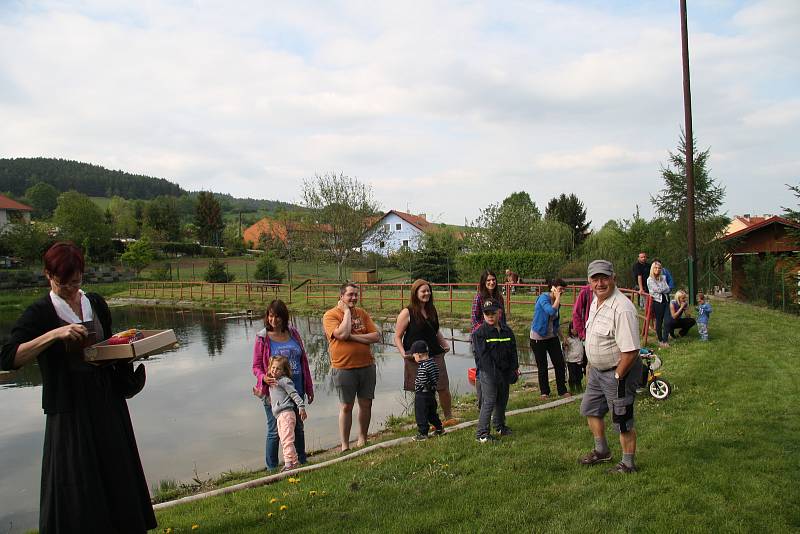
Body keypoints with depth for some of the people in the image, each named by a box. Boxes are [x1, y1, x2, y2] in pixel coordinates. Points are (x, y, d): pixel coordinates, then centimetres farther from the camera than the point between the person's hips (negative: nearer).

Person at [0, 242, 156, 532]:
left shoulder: (96, 303, 8)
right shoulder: (39, 313, -8)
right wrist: (54, 334, -28)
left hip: (107, 401, 5)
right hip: (69, 407, -5)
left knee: (118, 475, 13)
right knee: (75, 485, 2)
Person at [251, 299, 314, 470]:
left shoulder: (293, 333, 4)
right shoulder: (262, 338, -5)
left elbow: (304, 361, 9)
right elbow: (256, 366, -3)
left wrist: (309, 388, 9)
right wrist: (264, 378, -26)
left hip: (296, 389, 4)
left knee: (298, 427, 15)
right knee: (275, 430, 3)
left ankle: (301, 463, 31)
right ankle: (272, 468, 19)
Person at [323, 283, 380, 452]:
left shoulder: (362, 313, 9)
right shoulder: (330, 315, -5)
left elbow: (376, 336, 0)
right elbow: (342, 334, -22)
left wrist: (352, 336, -12)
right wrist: (347, 311, -11)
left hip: (367, 366, 5)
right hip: (344, 368, -4)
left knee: (366, 404, 11)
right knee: (346, 406, 3)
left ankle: (362, 440, 27)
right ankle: (345, 446, 13)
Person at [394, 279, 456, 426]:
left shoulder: (432, 310, 10)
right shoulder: (407, 313, -8)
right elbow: (397, 337, -6)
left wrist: (445, 344, 9)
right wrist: (403, 353, -20)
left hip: (435, 355, 5)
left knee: (443, 388, 4)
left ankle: (449, 417, 24)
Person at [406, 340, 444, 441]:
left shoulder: (422, 367, -23)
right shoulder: (432, 363, 6)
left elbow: (423, 381, -29)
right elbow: (436, 378, 12)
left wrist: (416, 382, -11)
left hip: (422, 395, -9)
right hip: (432, 393, 9)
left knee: (421, 414, 2)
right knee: (432, 413, 22)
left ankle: (422, 433, 7)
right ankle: (439, 428, 28)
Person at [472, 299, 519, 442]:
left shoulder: (507, 331, 8)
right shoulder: (479, 332, -10)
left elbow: (513, 352, 11)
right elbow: (483, 355, -15)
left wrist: (514, 369, 1)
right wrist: (494, 374, -20)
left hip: (505, 372, 6)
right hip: (487, 372, -6)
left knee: (503, 399, 16)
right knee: (489, 401, -9)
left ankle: (500, 426, 36)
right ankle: (482, 433, -3)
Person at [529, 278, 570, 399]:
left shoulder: (556, 301, 5)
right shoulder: (544, 298, -16)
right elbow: (551, 311, -35)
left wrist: (562, 337, 20)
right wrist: (558, 298, -22)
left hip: (552, 336, 6)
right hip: (538, 337, -6)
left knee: (560, 363, 3)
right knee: (542, 366, 5)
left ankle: (562, 390, 15)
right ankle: (544, 392, 19)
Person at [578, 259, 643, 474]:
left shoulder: (622, 308, -28)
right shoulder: (595, 301, 3)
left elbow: (630, 351, -29)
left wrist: (617, 377, -18)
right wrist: (590, 364, 17)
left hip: (618, 371, -10)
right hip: (597, 370, 10)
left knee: (623, 421, 6)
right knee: (590, 410, 23)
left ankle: (628, 464, 26)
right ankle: (602, 451, 43)